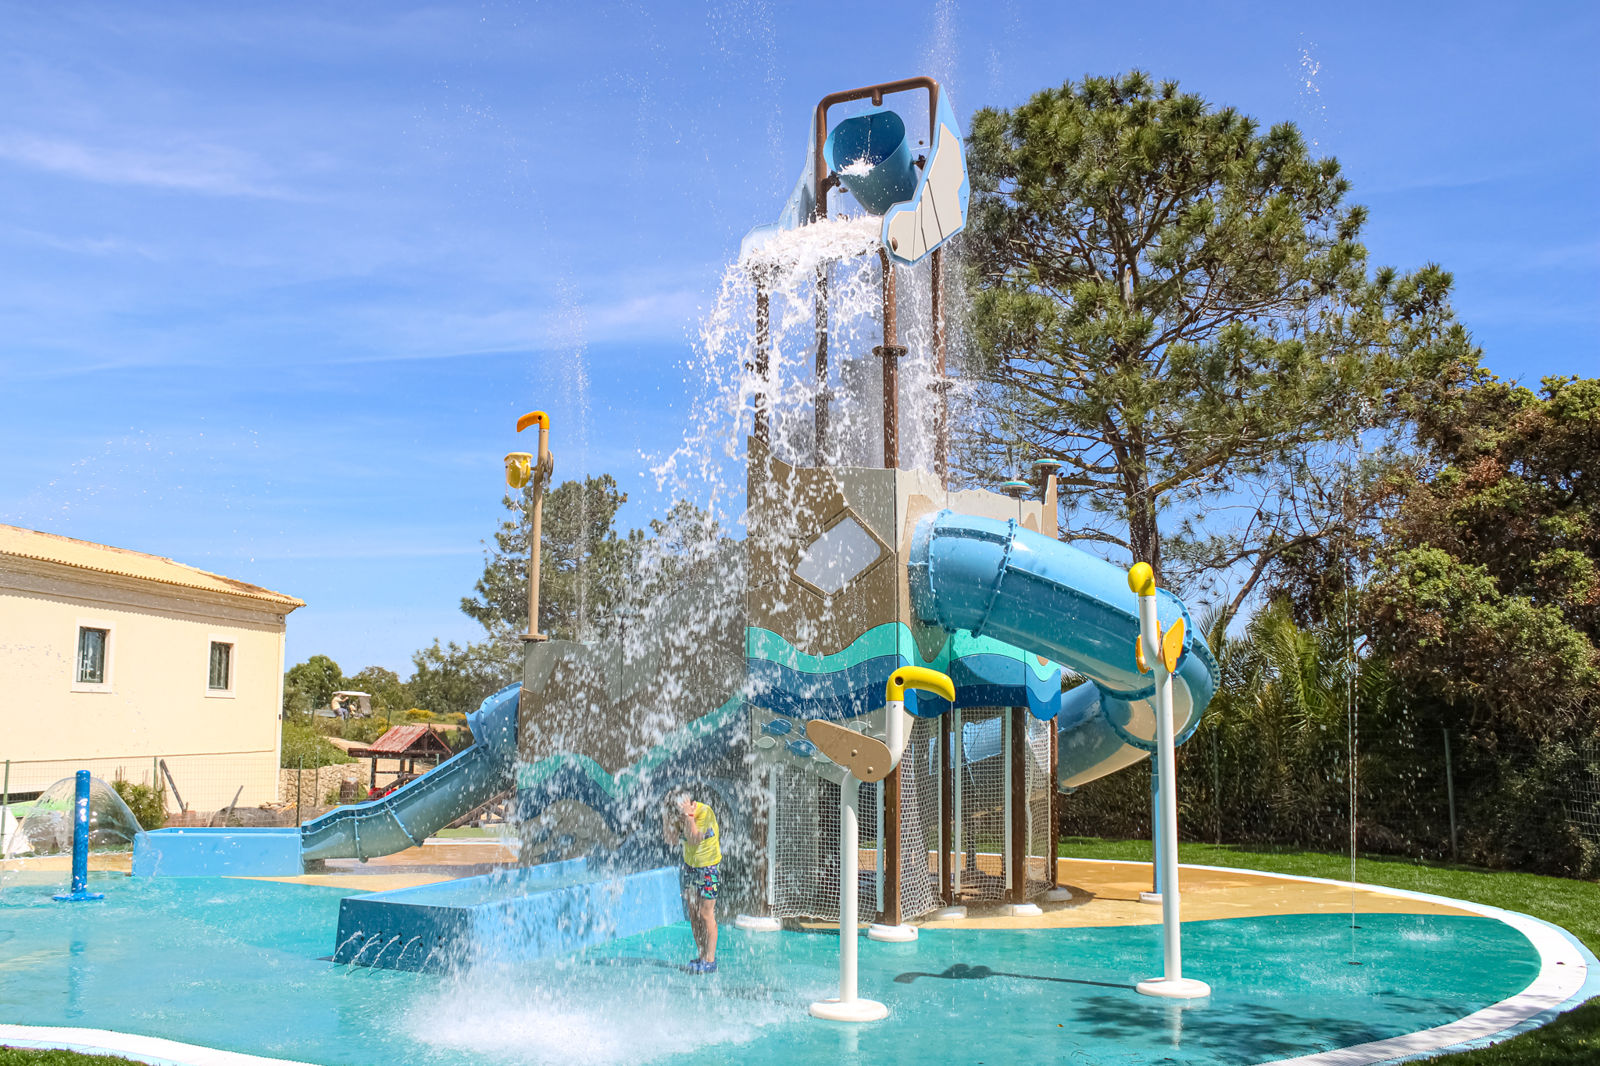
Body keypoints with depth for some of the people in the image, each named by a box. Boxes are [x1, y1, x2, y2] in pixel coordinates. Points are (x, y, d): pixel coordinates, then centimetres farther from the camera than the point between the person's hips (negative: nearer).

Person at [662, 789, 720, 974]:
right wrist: (668, 818, -20)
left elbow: (694, 840, -30)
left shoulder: (705, 812, -23)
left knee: (706, 914, -6)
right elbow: (672, 840, -12)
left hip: (709, 867, -6)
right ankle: (702, 957, 16)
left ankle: (710, 961, 0)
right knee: (693, 914, 7)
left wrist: (689, 816, -34)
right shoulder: (677, 815, -6)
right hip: (690, 866, 6)